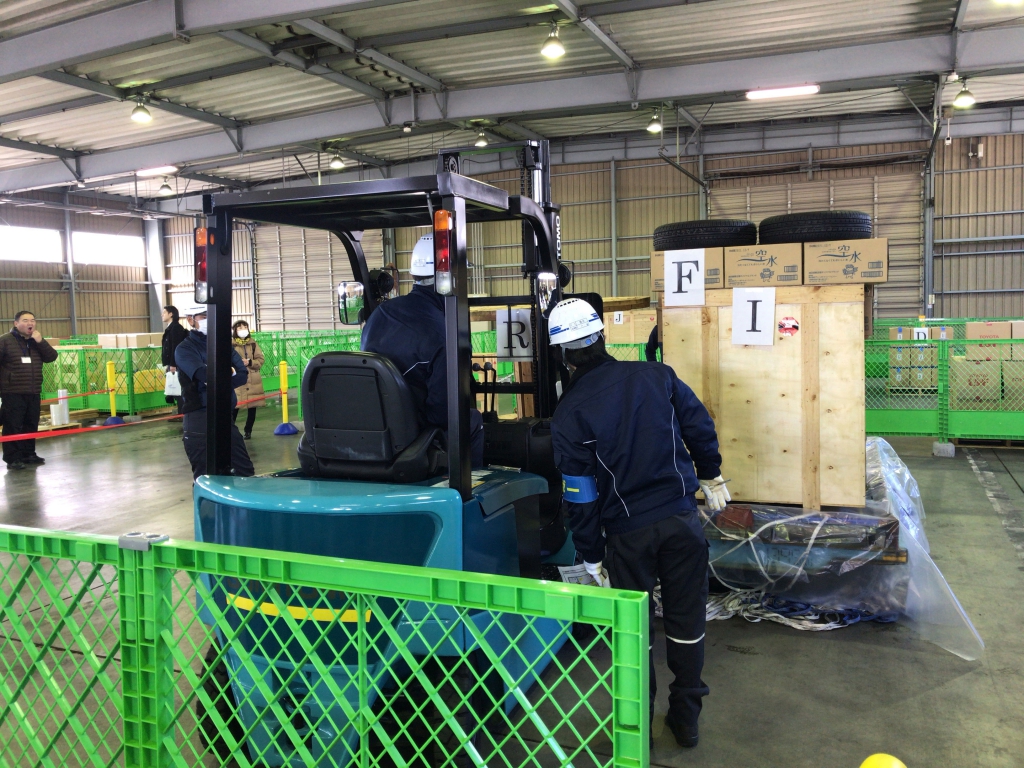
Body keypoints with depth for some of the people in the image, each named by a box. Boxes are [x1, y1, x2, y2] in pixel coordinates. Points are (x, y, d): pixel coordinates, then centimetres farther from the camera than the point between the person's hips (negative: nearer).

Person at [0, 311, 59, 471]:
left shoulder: (37, 341, 13)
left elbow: (51, 357, 3)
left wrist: (40, 341, -10)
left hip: (33, 392, 6)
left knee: (31, 426, 11)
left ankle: (29, 454, 22)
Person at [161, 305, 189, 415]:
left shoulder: (176, 327, -13)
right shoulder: (170, 328, 18)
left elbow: (176, 347, -20)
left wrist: (173, 364, -22)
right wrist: (167, 364, 19)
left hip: (176, 365, -10)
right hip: (172, 364, 10)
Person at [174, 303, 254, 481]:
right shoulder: (185, 349, -2)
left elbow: (242, 375, 1)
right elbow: (205, 375, -20)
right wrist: (229, 372, -5)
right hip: (199, 419, -5)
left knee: (246, 471, 9)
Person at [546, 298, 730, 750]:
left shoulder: (568, 414, -10)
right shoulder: (655, 376, -3)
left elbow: (580, 495, -7)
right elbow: (700, 427, 5)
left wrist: (591, 556, 3)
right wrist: (711, 477, 21)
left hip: (627, 533, -2)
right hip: (682, 517, 2)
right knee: (686, 619, 15)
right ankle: (686, 719, 29)